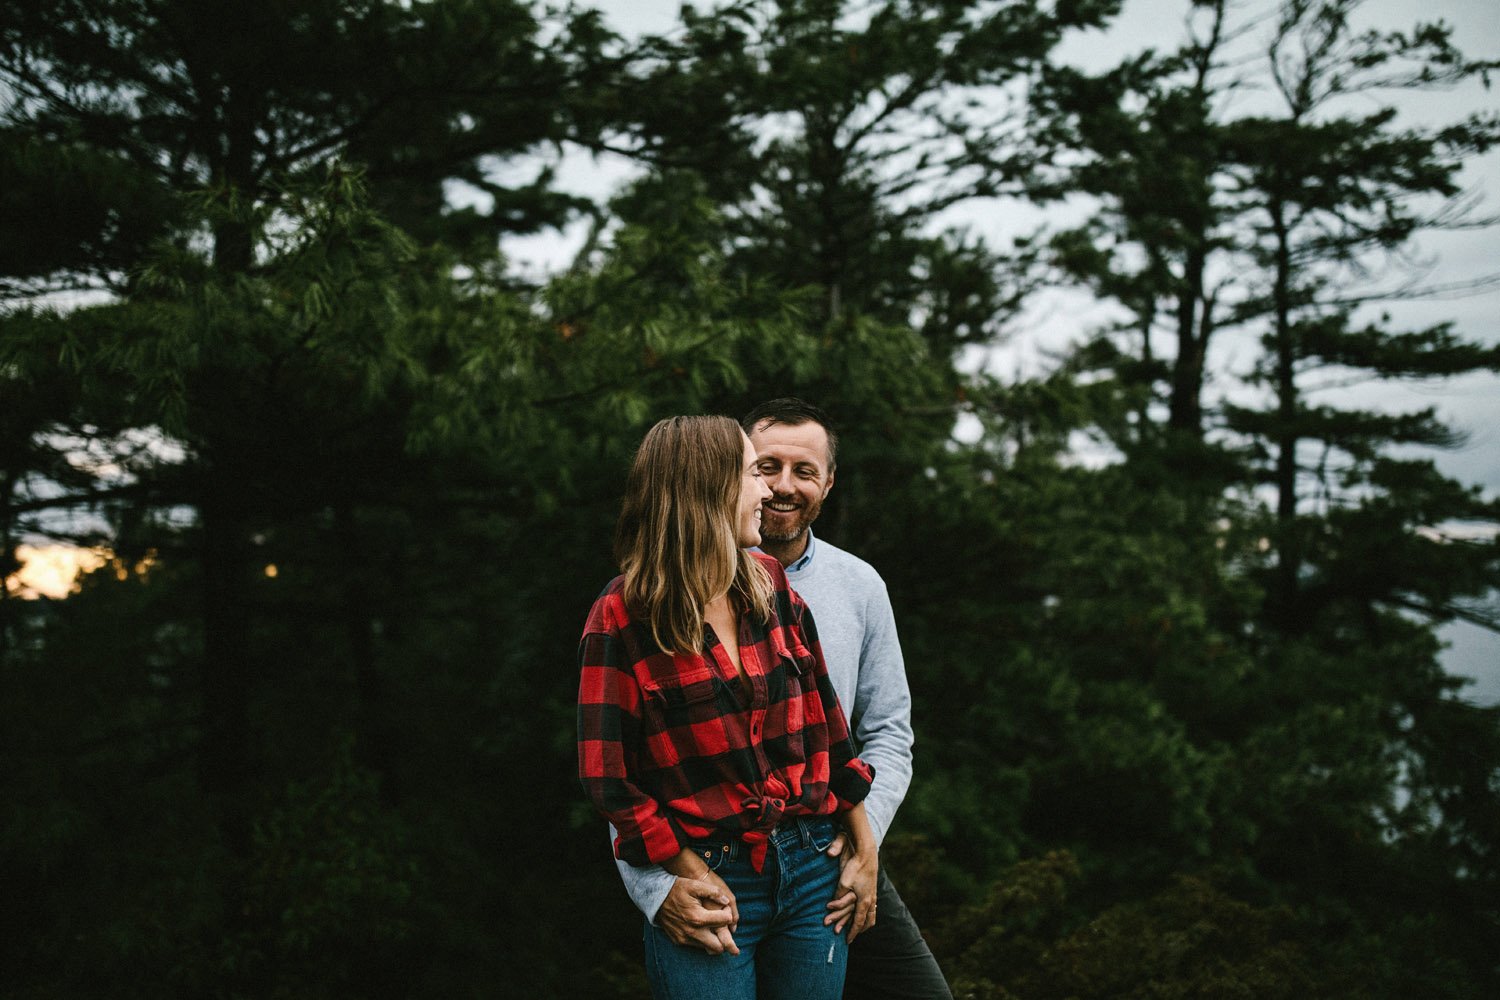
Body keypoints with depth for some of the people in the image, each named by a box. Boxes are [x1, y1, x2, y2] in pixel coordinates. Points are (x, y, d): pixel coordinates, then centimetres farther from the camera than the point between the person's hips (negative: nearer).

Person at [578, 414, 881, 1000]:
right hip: (710, 885, -4)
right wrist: (693, 876, -10)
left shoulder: (770, 585, 6)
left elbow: (822, 720, 10)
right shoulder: (623, 616, -9)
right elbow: (606, 775, -8)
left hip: (811, 869, 5)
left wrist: (864, 851, 8)